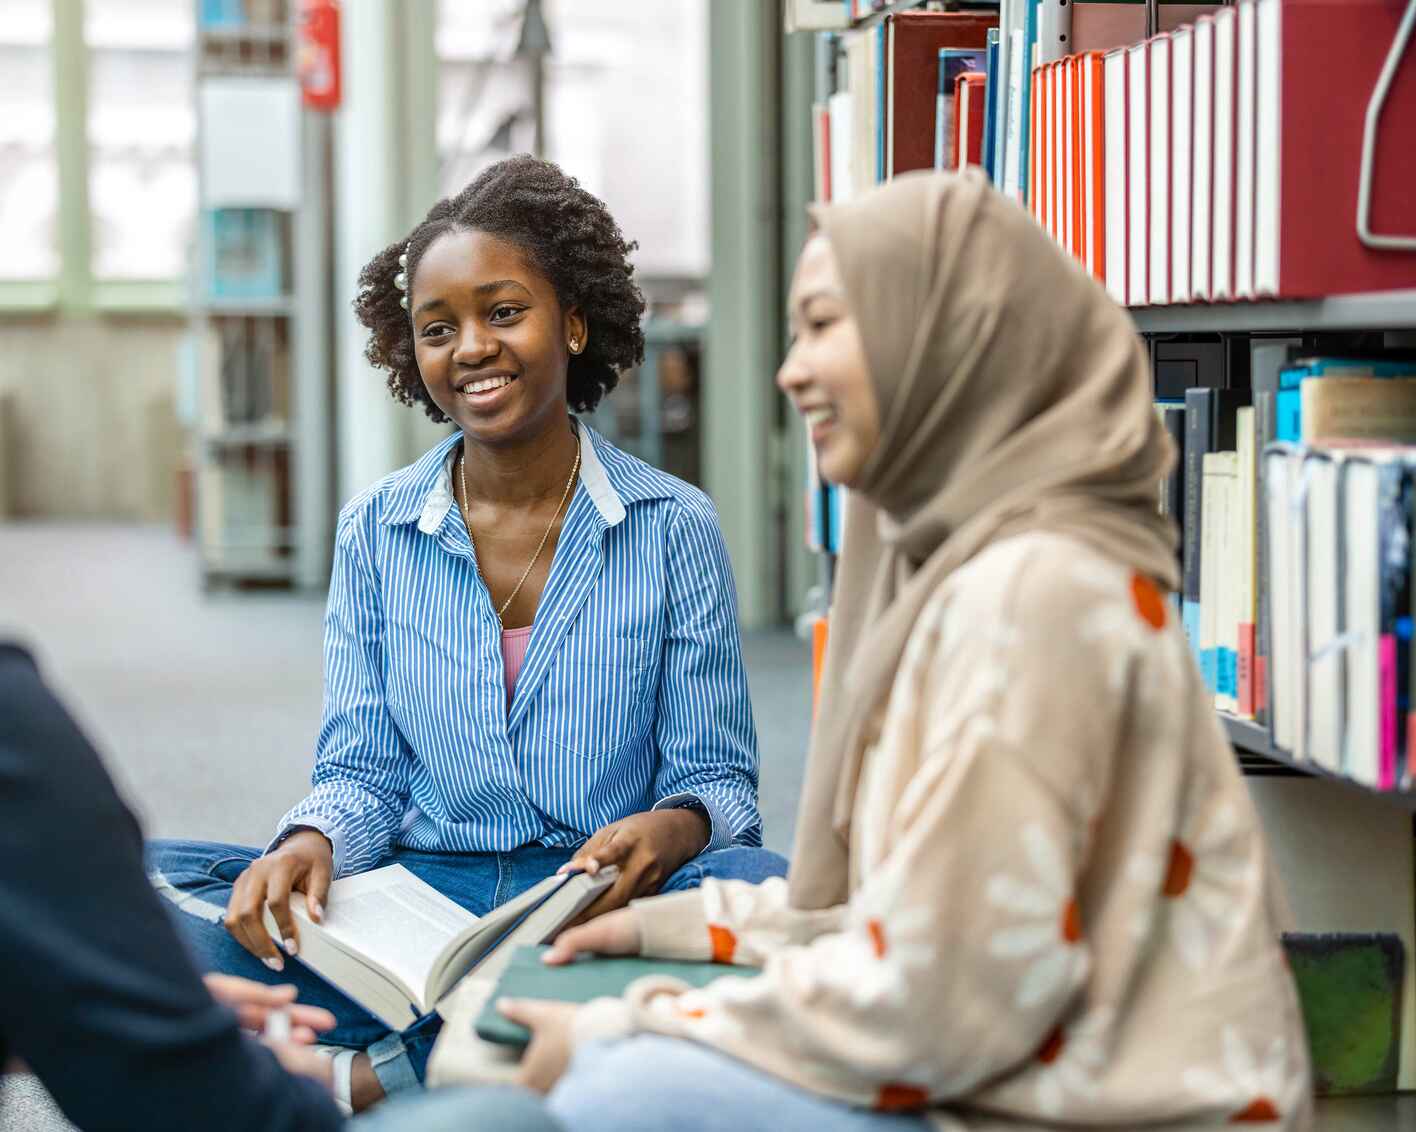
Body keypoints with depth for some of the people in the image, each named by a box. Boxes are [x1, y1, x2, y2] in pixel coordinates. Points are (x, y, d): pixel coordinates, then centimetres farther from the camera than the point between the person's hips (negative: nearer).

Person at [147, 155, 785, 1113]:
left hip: (604, 910, -1)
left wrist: (669, 829, -22)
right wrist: (311, 845, -15)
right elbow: (362, 772, 9)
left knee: (764, 887, -35)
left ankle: (379, 1077, -29)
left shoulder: (674, 528, 3)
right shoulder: (376, 531, 9)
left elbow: (717, 778, 3)